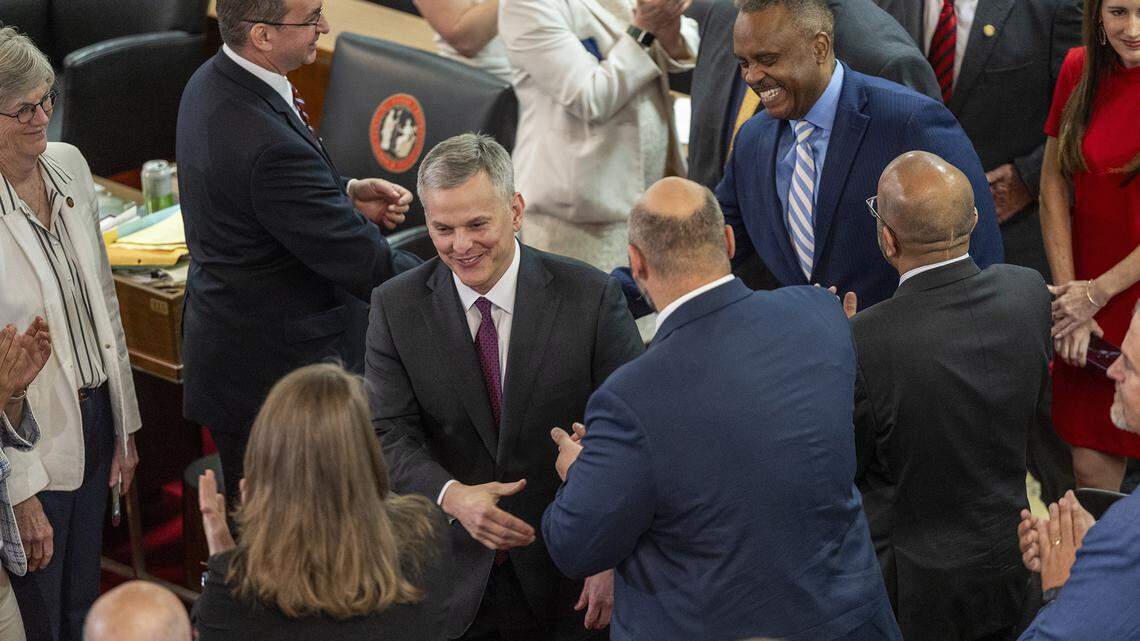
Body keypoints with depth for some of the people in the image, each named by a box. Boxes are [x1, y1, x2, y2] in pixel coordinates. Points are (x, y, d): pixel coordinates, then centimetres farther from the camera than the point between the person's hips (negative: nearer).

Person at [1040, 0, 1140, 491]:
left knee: (1100, 452, 1)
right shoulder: (1080, 69, 1)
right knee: (1092, 464, 4)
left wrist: (1097, 293, -11)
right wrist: (1067, 292, -1)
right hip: (1087, 299, 3)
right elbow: (1054, 184, 5)